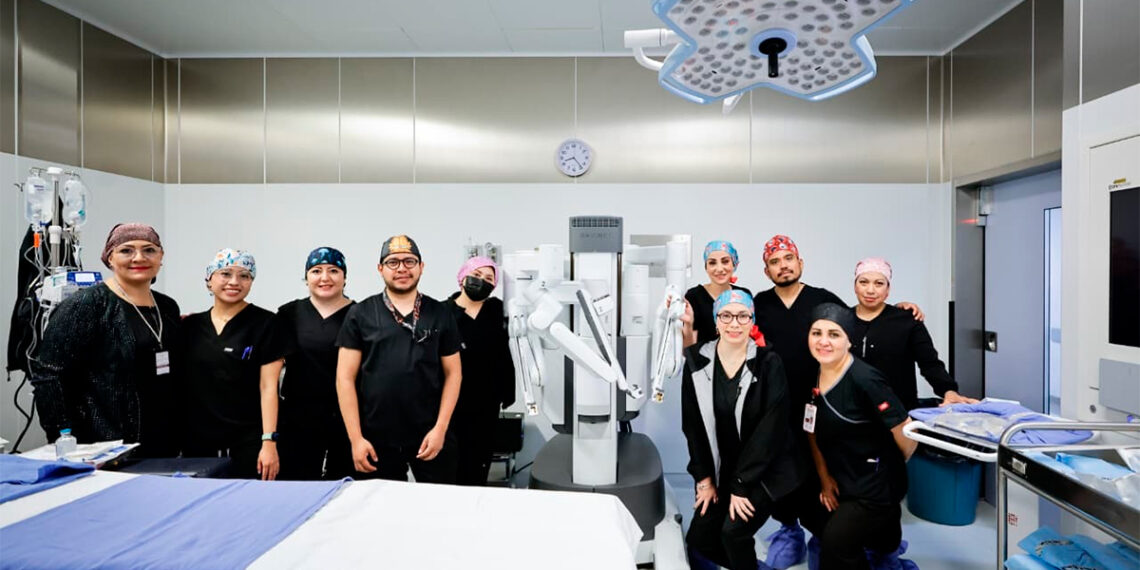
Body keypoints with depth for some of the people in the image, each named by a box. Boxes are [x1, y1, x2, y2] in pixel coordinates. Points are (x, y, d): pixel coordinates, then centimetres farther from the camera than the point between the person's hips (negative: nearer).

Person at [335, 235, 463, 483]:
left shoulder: (440, 314, 3)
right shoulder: (360, 314, 1)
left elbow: (453, 373, 3)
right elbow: (345, 378, 0)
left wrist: (440, 428, -5)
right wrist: (356, 438, -5)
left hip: (430, 436, 1)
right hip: (377, 439, 0)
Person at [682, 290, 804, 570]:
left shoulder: (769, 363, -13)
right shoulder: (697, 362, -6)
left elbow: (770, 428, -16)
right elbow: (692, 424, -1)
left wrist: (742, 485, -16)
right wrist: (703, 477, -3)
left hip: (766, 470, -3)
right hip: (721, 469, 4)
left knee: (733, 531, -18)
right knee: (698, 538, 0)